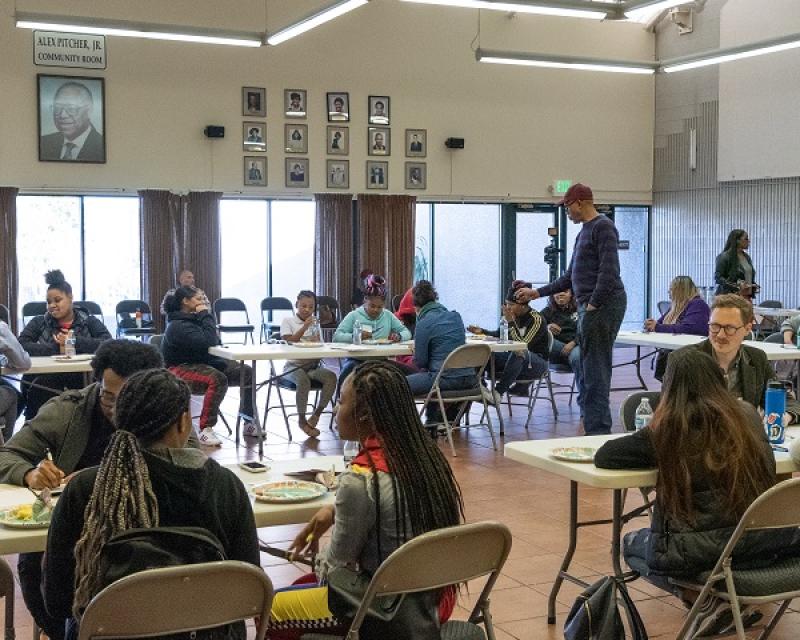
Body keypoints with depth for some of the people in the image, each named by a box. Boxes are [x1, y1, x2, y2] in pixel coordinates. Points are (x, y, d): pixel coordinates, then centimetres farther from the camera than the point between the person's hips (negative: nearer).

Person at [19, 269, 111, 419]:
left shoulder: (90, 322, 12)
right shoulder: (38, 323, 17)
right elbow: (21, 346, -1)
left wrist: (74, 341, -12)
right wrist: (57, 349, -11)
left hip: (80, 380, -1)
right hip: (43, 378, 1)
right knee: (29, 381, -32)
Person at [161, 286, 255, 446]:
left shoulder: (193, 318, 9)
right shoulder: (179, 326, -20)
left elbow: (215, 340, 11)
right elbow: (209, 341, -29)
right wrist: (206, 315, -20)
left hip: (203, 362, 10)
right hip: (181, 368, -10)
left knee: (247, 373, -1)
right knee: (218, 379, -39)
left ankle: (249, 422, 7)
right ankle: (205, 430, -38)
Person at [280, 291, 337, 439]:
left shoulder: (314, 323, 16)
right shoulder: (288, 321, 4)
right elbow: (289, 341, -11)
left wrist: (316, 341, -11)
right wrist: (305, 327, -16)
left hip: (313, 365, 4)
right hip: (293, 365, -4)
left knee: (331, 377, -26)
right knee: (303, 380, -37)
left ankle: (317, 414, -14)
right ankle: (301, 419, -20)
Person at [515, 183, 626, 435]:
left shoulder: (603, 227, -8)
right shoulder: (583, 233, 22)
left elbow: (609, 270, -18)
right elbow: (570, 277, 28)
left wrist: (594, 304, -17)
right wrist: (537, 293, 27)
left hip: (603, 305, -10)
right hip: (587, 307, 10)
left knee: (595, 370, -10)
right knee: (584, 372, 11)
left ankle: (598, 431, -7)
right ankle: (593, 428, 16)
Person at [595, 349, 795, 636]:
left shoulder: (669, 429, -7)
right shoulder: (748, 415, 3)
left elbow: (603, 456, -2)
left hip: (704, 552, -5)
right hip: (766, 544, 5)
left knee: (631, 544, 25)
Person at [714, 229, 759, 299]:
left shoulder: (746, 257, 16)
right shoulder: (724, 257, -6)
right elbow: (718, 277, -11)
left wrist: (754, 286, 8)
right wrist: (737, 286, -20)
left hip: (746, 297, 7)